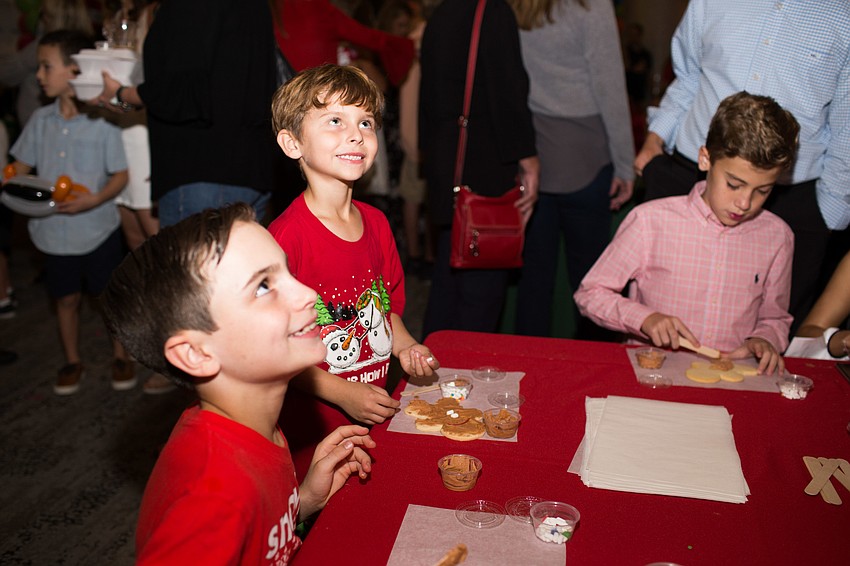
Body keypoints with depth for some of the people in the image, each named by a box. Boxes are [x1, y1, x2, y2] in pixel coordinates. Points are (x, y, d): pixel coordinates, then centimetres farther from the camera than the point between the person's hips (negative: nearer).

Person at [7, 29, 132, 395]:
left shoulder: (102, 121, -11)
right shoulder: (40, 120, 3)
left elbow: (120, 175, -10)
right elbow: (21, 165, 10)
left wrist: (94, 200, -25)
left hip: (97, 228, -4)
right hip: (55, 230, 4)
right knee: (66, 298, 14)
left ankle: (120, 356, 27)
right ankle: (72, 361, 30)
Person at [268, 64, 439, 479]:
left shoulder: (376, 223, 2)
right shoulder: (286, 237, -19)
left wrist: (404, 346, -2)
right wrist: (343, 393, -17)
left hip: (376, 414, 6)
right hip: (312, 430, -6)